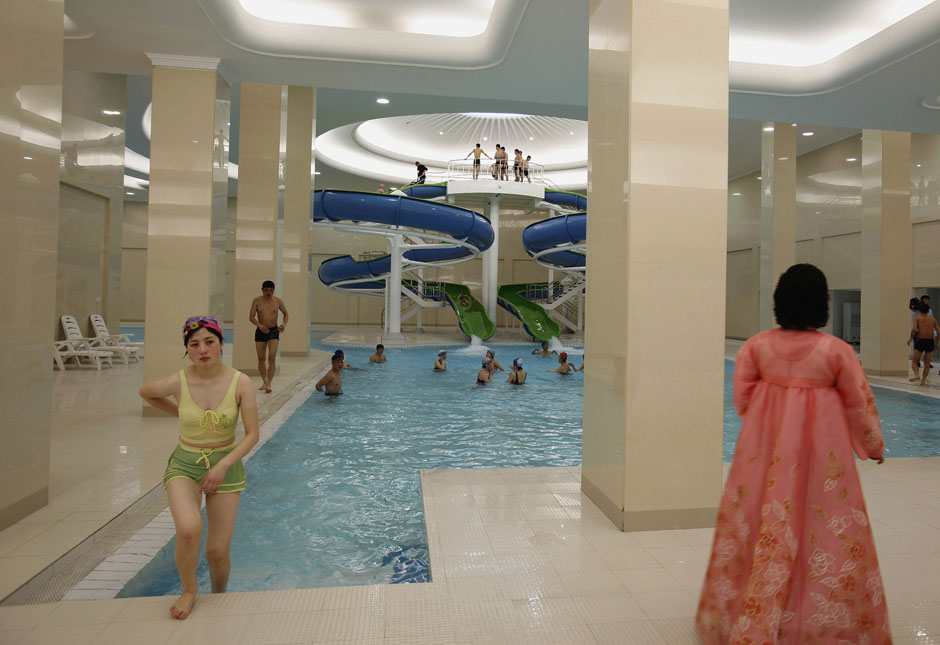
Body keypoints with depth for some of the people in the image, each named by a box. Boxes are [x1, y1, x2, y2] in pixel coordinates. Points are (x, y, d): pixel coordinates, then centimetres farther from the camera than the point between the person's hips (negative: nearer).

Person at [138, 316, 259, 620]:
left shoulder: (240, 383, -14)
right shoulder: (177, 382, -13)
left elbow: (252, 434, -9)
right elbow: (145, 392, 12)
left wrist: (222, 466, -18)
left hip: (226, 464, 0)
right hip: (184, 464, 0)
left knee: (217, 552, 3)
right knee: (189, 529, -27)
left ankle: (219, 597, 37)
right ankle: (189, 590, 5)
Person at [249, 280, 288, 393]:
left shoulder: (278, 301, -2)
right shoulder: (257, 301, -4)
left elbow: (286, 313, 13)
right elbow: (251, 317, -6)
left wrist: (284, 323, -7)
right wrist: (259, 325, -24)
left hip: (274, 331, -1)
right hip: (260, 331, 1)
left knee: (271, 357, -13)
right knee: (261, 359, 7)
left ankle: (269, 384, -14)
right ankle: (264, 381, 25)